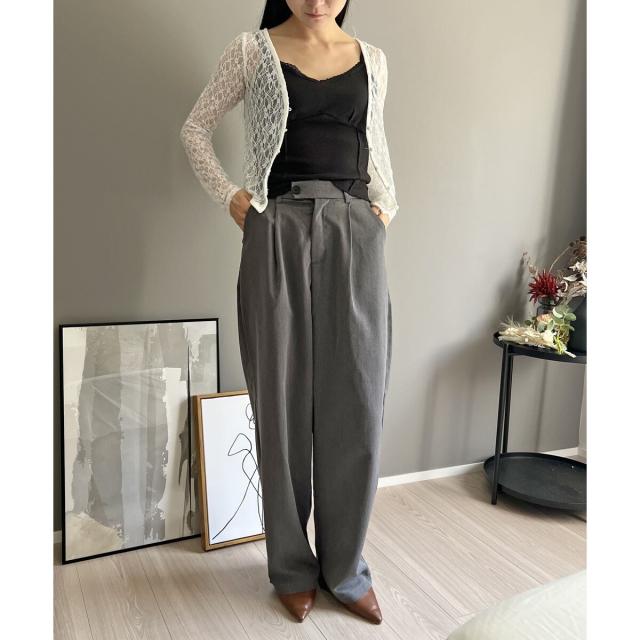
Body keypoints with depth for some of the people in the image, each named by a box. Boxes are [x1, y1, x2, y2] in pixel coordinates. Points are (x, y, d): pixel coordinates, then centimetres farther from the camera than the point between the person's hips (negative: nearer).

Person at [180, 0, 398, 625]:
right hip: (278, 234, -2)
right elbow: (195, 129, 14)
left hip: (355, 234, 3)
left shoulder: (371, 59, 15)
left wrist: (387, 204, 13)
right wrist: (230, 197, 2)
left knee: (357, 403, 1)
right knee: (283, 402, 3)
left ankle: (345, 566, 20)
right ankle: (292, 567, 22)